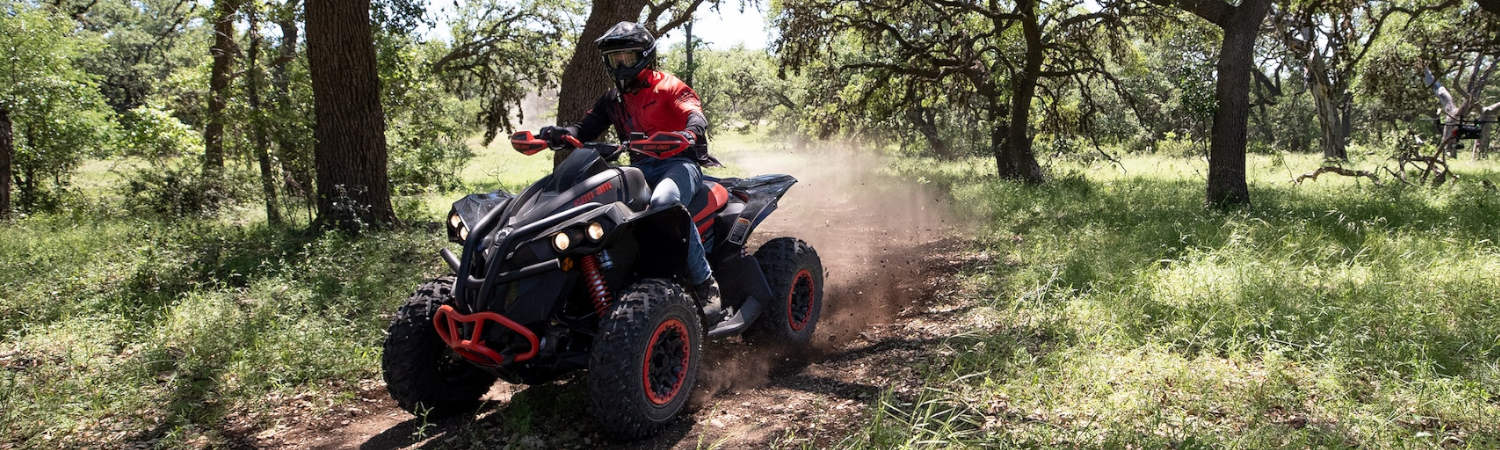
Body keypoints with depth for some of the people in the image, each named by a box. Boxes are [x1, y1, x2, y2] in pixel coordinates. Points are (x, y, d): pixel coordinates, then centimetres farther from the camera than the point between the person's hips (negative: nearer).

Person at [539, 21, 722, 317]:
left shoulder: (667, 87, 4)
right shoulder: (612, 101, 21)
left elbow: (695, 115, -13)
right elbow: (585, 129, 11)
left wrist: (690, 135, -38)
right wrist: (558, 134, -13)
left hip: (678, 162, -6)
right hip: (640, 167, 6)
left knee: (664, 201, -40)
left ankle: (704, 283, -34)